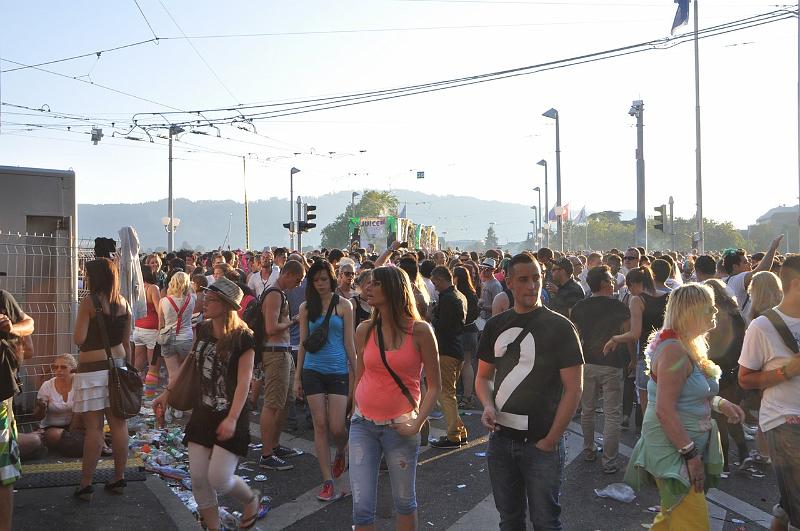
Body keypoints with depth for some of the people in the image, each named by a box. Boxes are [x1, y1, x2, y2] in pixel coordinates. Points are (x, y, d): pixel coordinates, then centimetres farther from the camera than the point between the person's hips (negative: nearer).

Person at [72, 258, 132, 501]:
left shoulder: (88, 301, -10)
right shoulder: (123, 303, 5)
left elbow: (78, 340, -12)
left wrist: (79, 319, 6)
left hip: (92, 369, -5)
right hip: (118, 364, 5)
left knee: (93, 427, 0)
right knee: (119, 423, 8)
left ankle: (86, 484, 8)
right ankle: (119, 478, 17)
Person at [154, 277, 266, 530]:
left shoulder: (242, 338, -14)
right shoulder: (202, 331, 4)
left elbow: (243, 381, -16)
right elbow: (190, 363, 19)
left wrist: (232, 419, -22)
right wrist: (168, 392, 19)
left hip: (229, 418, -6)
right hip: (202, 414, 6)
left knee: (219, 479, -7)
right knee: (198, 478, 3)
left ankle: (253, 500, 24)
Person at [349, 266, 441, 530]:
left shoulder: (420, 331, -9)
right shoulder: (364, 330, 0)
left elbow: (434, 386, -5)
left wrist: (418, 424, -14)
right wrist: (356, 413, 11)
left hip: (399, 427, -2)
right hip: (363, 425, 2)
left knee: (404, 502, 14)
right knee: (362, 506, 2)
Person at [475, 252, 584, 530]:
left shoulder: (559, 327, -7)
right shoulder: (496, 325, 5)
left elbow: (573, 388, -9)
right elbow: (483, 376, 13)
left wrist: (551, 440, -13)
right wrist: (488, 405, -7)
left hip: (542, 444, -4)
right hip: (501, 439, 4)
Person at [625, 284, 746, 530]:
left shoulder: (687, 345, 10)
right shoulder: (674, 350, -22)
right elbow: (665, 410, -26)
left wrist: (719, 403, 7)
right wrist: (691, 454, -23)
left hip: (689, 443, 10)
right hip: (673, 450, -10)